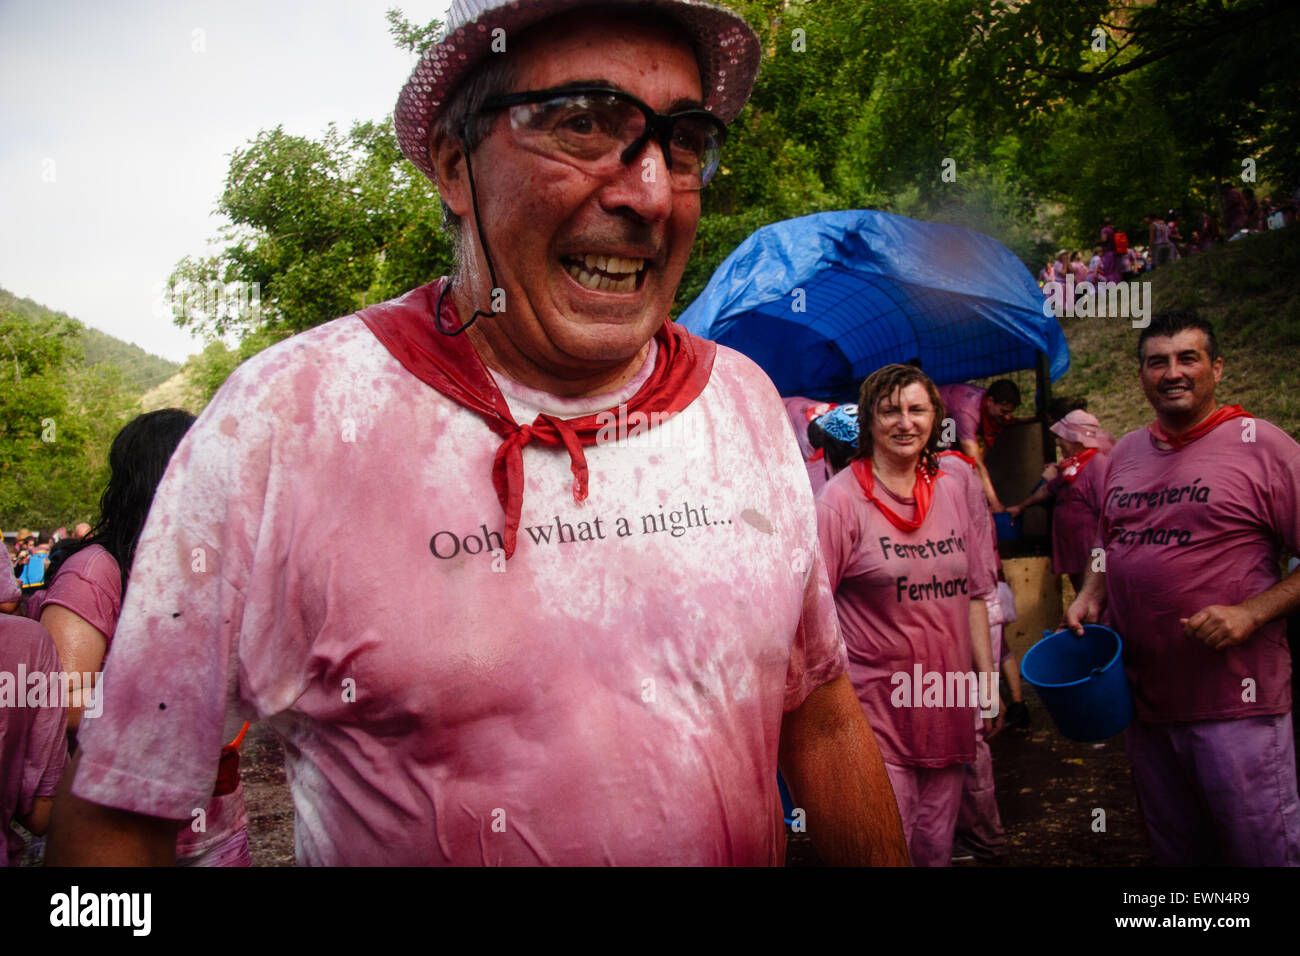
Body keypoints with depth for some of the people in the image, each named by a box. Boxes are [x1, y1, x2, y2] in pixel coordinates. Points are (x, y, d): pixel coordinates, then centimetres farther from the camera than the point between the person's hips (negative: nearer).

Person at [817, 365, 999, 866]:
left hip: (947, 702, 5)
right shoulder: (841, 499, -10)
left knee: (937, 846, 16)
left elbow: (972, 594, 11)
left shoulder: (957, 486, 5)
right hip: (876, 706, -5)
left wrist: (988, 682, 10)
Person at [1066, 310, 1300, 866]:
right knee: (1175, 851, 18)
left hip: (1235, 702, -6)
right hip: (1144, 698, 6)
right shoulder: (1126, 453, 12)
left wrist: (1249, 613, -19)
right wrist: (1090, 597, 7)